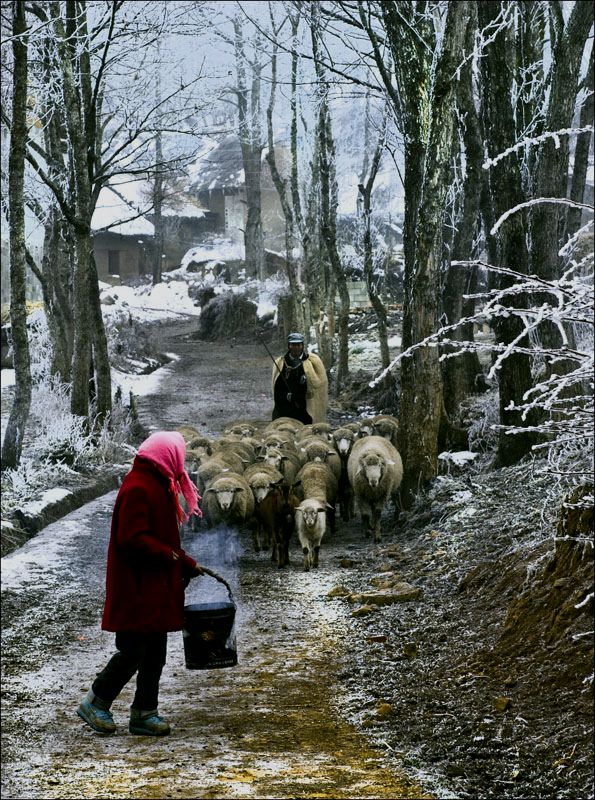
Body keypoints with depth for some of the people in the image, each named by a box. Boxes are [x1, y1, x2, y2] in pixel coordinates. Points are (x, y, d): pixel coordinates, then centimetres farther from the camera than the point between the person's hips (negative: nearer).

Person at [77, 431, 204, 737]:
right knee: (132, 651, -6)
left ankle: (143, 714, 17)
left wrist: (187, 564, 17)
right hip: (136, 588, -10)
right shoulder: (138, 488, -17)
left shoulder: (158, 485, 16)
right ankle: (95, 704, 7)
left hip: (156, 588, 10)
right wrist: (171, 557, -17)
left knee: (154, 653, 11)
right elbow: (133, 539, -23)